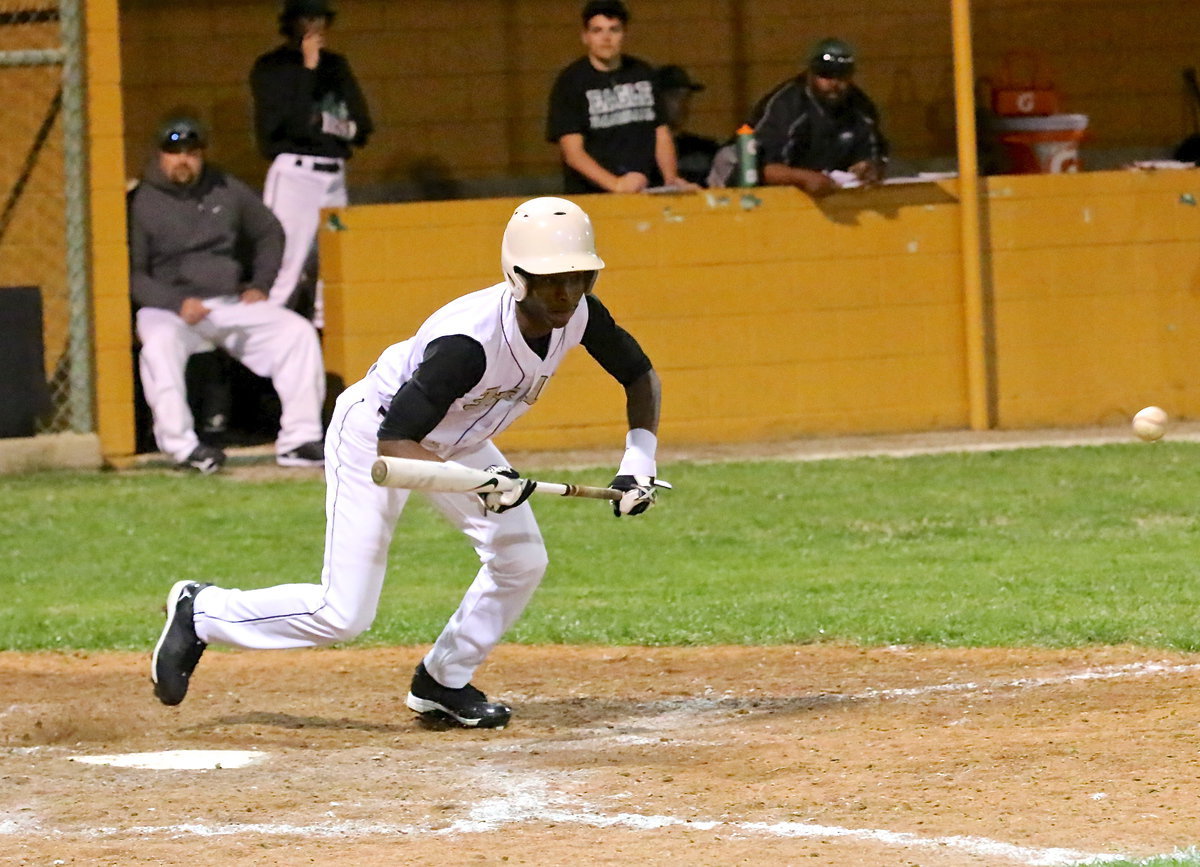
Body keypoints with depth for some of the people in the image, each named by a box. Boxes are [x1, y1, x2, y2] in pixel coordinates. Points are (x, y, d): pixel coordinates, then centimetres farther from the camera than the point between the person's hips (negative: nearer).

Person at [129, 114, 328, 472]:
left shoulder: (227, 191, 10)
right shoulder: (142, 203, -3)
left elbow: (270, 233, 23)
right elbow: (132, 274, -7)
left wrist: (259, 286, 8)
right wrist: (177, 302, -21)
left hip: (232, 304, 4)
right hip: (167, 308, -4)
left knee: (298, 332, -15)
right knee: (159, 344, -38)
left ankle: (299, 440, -16)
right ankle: (182, 444, -40)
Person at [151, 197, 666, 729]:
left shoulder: (580, 316, -20)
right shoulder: (469, 341, -40)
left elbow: (641, 376, -1)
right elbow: (393, 445, -38)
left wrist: (637, 462, -16)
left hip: (454, 441, 8)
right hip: (372, 433, -8)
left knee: (522, 560, 0)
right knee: (343, 615, -11)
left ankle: (442, 683, 19)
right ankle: (201, 611, 10)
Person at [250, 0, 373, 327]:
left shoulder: (336, 66, 17)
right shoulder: (271, 67, 0)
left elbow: (362, 128, 13)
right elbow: (281, 122, -15)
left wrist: (326, 122, -7)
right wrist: (308, 69, -13)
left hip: (335, 176, 6)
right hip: (295, 174, -6)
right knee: (285, 267, -15)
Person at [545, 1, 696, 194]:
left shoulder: (642, 74, 15)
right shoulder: (570, 81, 1)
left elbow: (661, 134, 17)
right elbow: (572, 152, -7)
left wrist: (671, 178, -2)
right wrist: (616, 184, -22)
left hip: (643, 193, 3)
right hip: (590, 199, -3)